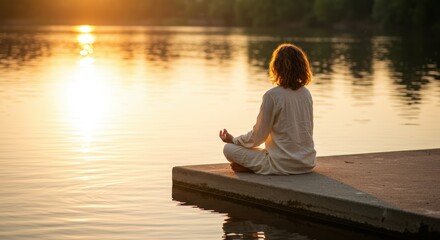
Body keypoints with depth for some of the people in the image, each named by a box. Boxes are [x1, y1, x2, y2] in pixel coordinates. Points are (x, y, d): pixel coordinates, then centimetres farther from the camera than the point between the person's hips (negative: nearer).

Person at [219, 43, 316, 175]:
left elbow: (257, 137, -8)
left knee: (229, 149, 4)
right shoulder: (306, 94, 3)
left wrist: (233, 140, 11)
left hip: (283, 165, -6)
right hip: (308, 163, 6)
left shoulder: (272, 95, -15)